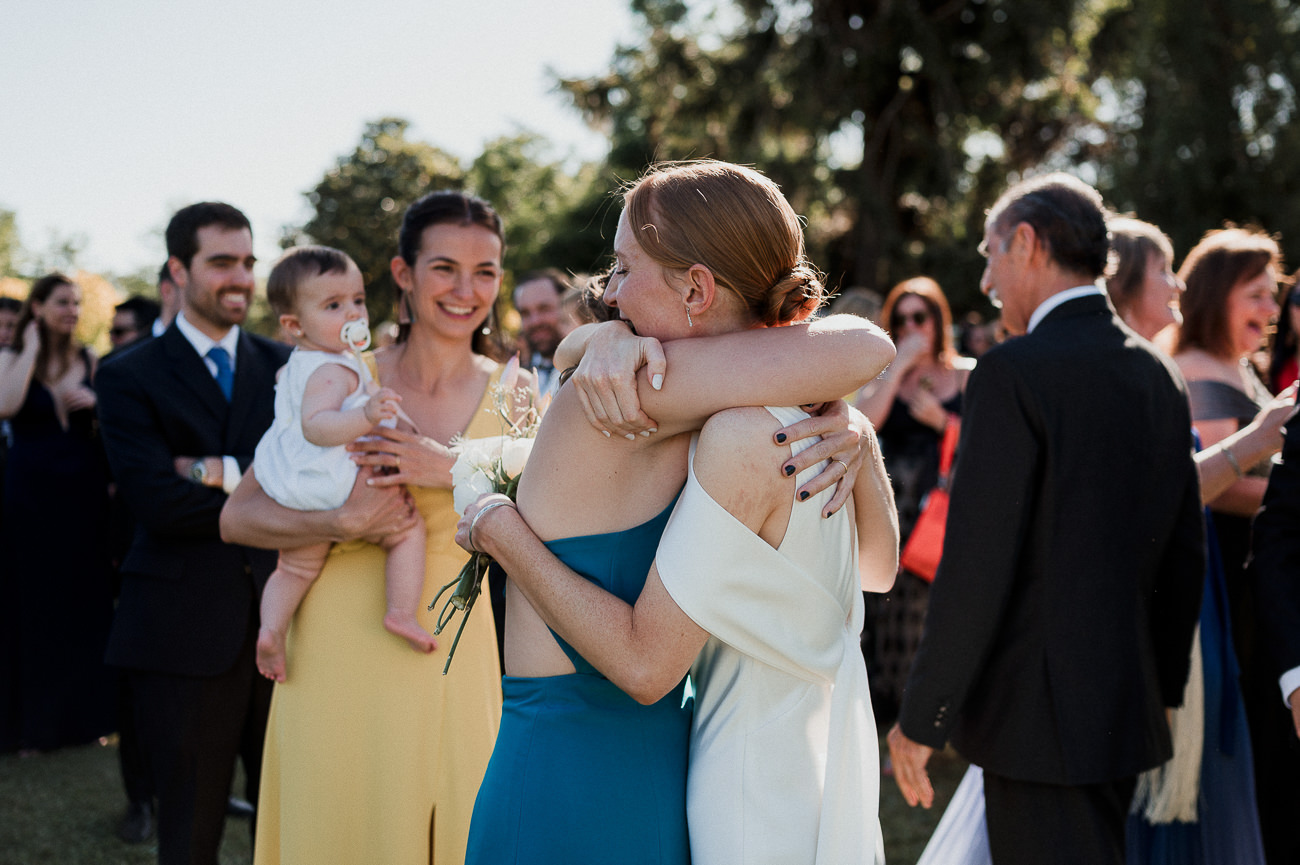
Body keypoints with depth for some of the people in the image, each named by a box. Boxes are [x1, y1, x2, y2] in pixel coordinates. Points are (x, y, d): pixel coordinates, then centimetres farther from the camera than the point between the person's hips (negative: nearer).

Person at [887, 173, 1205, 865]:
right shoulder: (1157, 374, 9)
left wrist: (921, 719, -10)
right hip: (1128, 707, 8)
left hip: (1041, 719, -8)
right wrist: (1162, 690, 24)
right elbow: (1185, 555, 14)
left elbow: (976, 568, -18)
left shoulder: (1013, 373, -15)